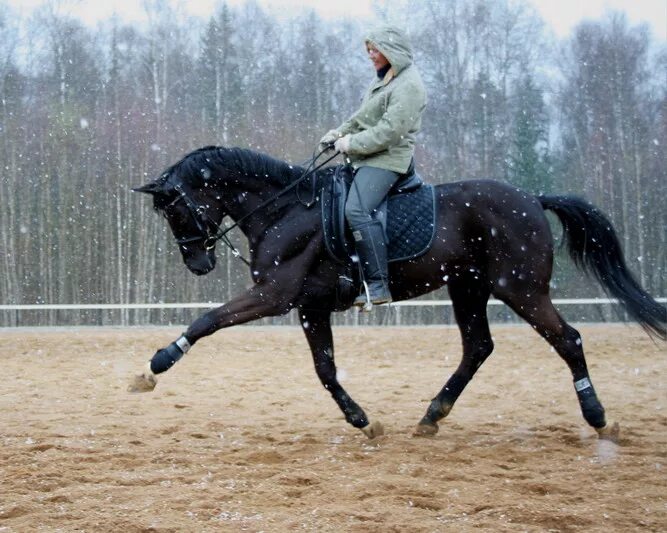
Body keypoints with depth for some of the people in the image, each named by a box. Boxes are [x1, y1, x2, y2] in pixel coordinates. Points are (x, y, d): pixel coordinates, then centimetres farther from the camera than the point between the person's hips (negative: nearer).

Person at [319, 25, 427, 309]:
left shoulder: (407, 85, -14)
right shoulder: (384, 80, 18)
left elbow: (390, 130, -21)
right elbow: (363, 117, 25)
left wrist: (352, 143, -17)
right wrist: (341, 133, 9)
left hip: (387, 159, -11)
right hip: (367, 157, 11)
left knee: (357, 210, -28)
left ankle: (378, 284, -30)